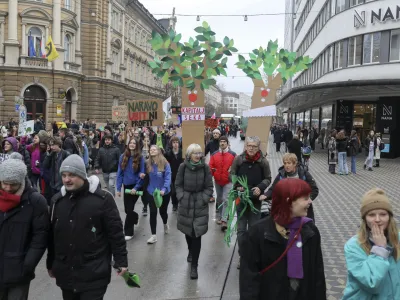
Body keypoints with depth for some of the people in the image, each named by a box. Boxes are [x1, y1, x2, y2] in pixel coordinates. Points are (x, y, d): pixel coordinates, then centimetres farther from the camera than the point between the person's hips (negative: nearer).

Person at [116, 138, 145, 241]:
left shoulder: (140, 158, -7)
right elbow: (119, 173, 3)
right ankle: (135, 217, 46)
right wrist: (118, 188, -1)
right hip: (126, 186, 3)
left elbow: (142, 174, -7)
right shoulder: (123, 157, 2)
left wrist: (136, 188, -15)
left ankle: (128, 232, 8)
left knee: (129, 209, -5)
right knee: (127, 209, 11)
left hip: (136, 186, -3)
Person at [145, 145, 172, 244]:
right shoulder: (147, 163, -3)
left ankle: (165, 224, 49)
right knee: (153, 213, -4)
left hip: (164, 192, -2)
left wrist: (164, 189, -31)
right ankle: (154, 235, 3)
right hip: (151, 192, 2)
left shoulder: (165, 163, -14)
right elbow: (147, 177, 6)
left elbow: (168, 178, -19)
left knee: (163, 211, 15)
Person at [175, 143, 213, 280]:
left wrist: (203, 199, -11)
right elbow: (178, 184, 4)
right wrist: (182, 197, -8)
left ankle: (194, 266, 2)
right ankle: (191, 251, 47)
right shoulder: (183, 166, -4)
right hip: (185, 204, 2)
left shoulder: (205, 168, -6)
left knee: (197, 234, -5)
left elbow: (209, 187, -1)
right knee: (188, 232, 17)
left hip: (200, 205, -2)